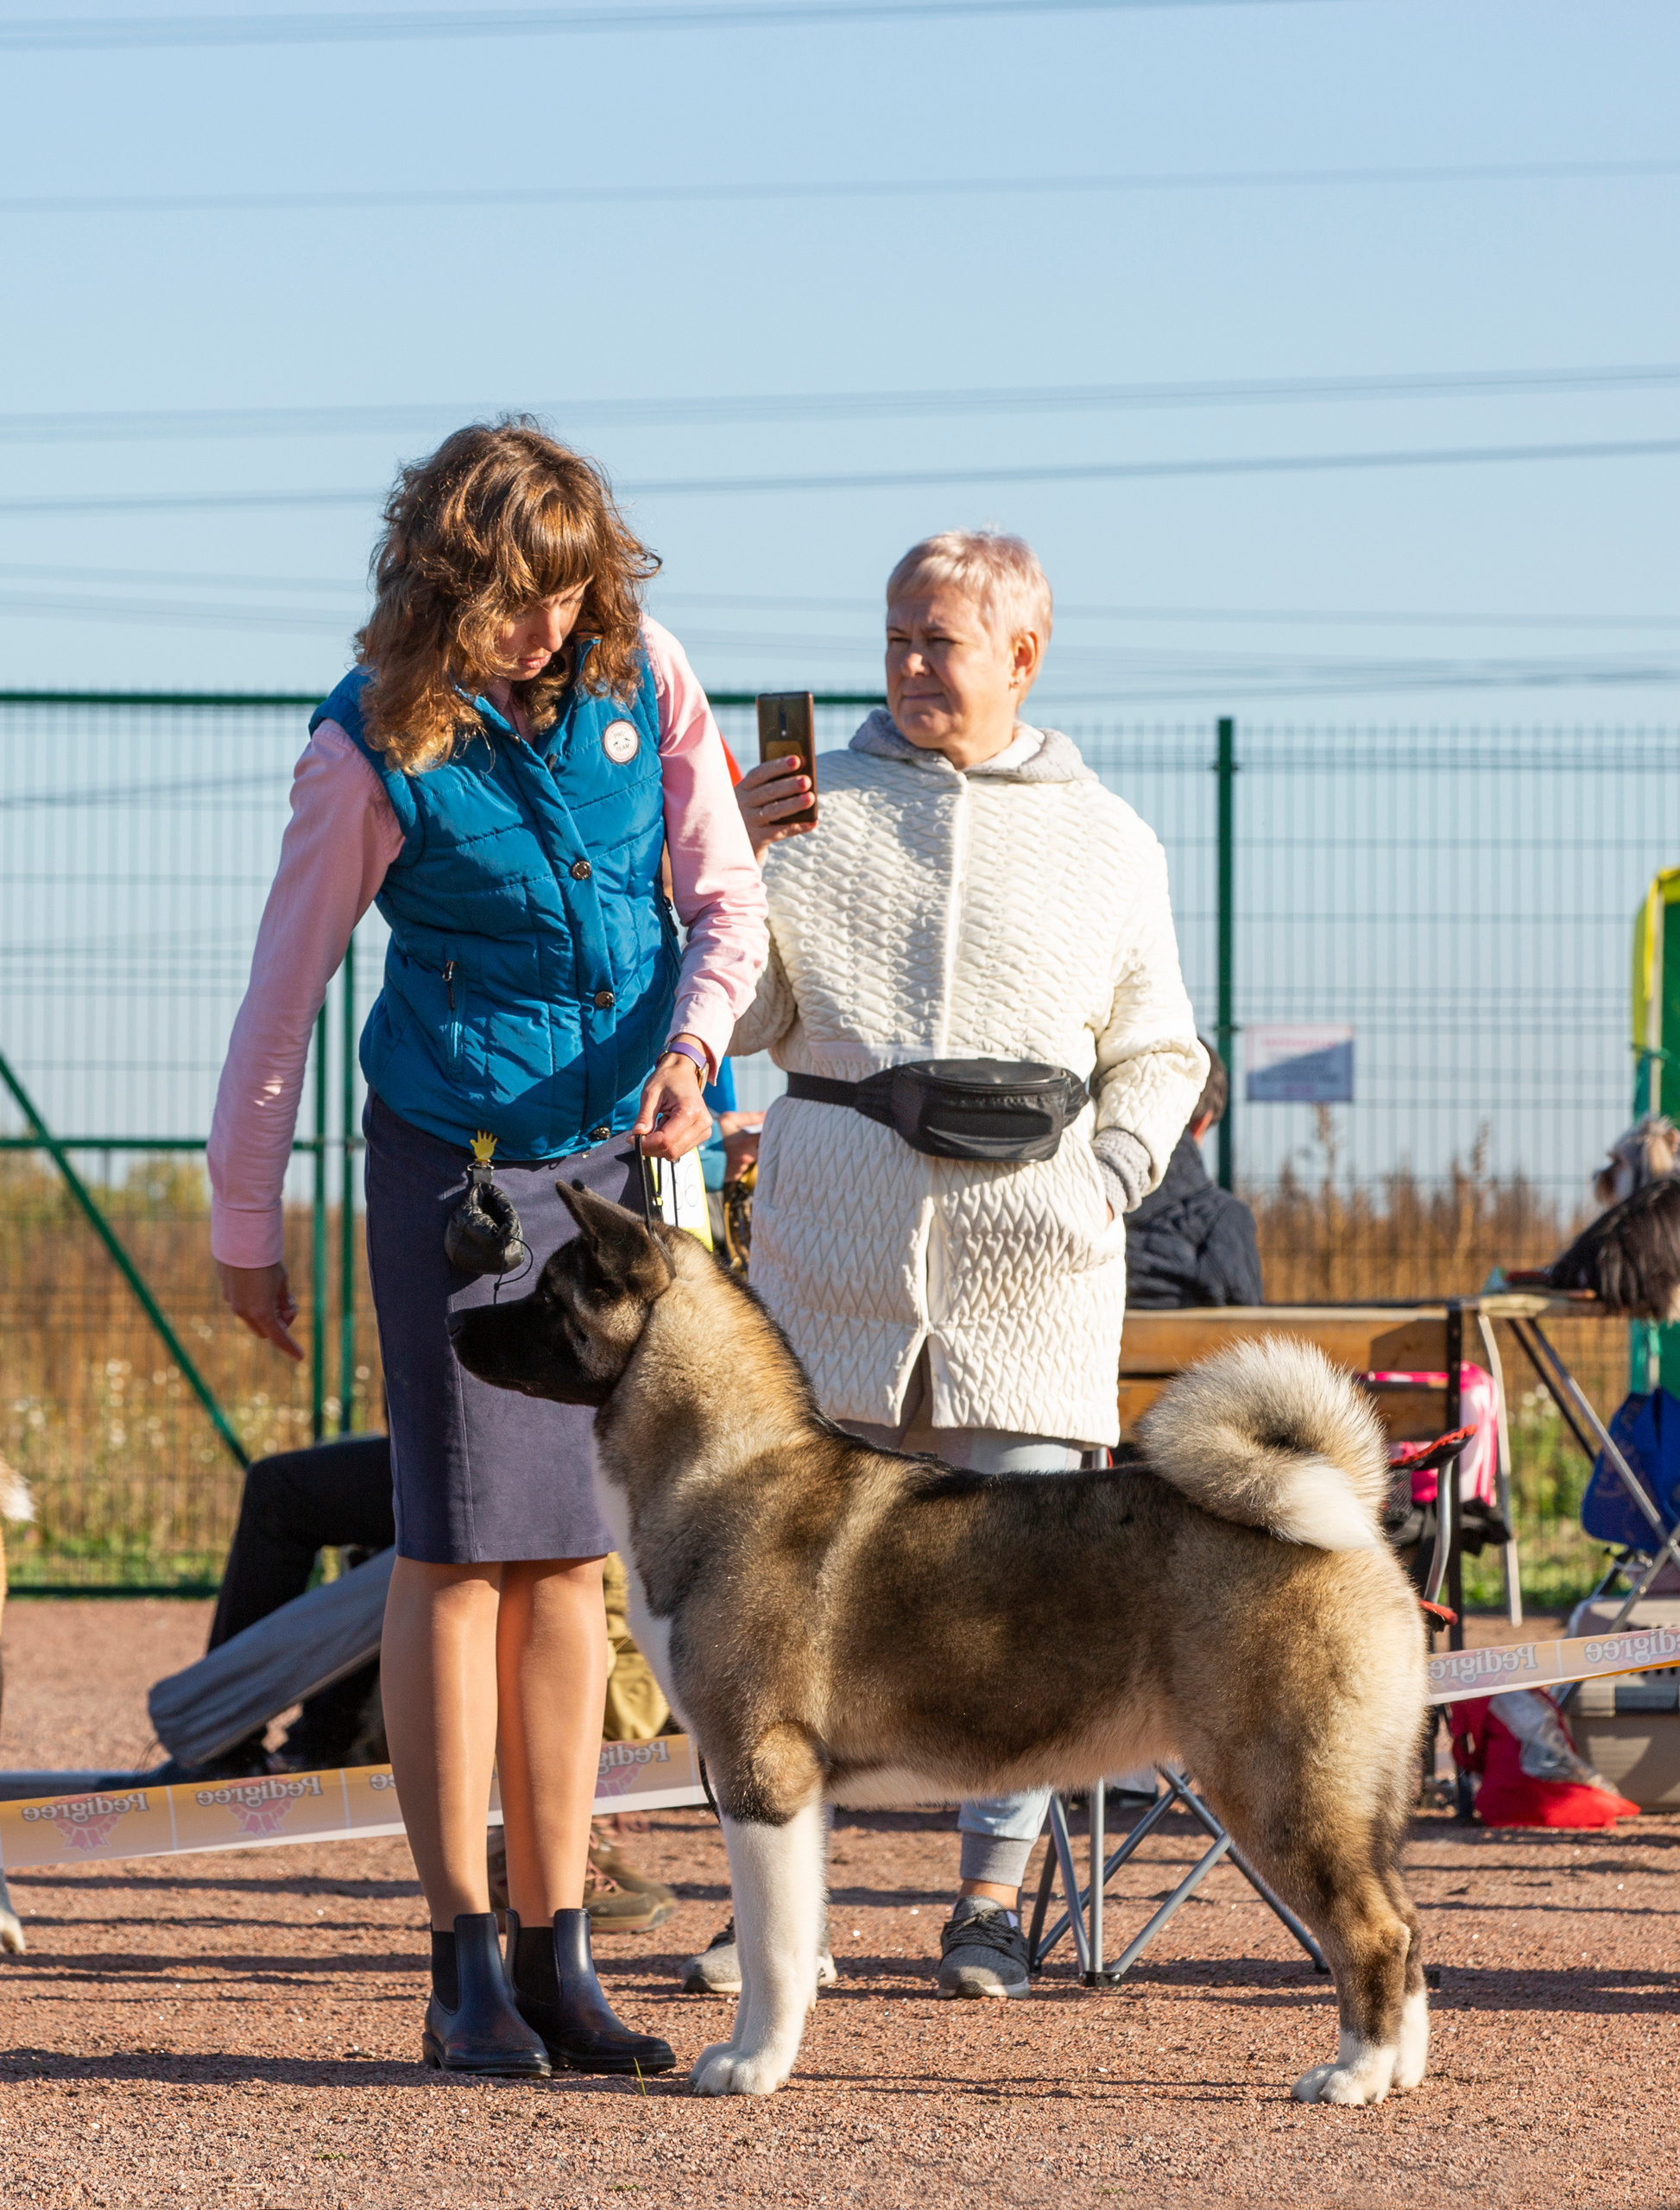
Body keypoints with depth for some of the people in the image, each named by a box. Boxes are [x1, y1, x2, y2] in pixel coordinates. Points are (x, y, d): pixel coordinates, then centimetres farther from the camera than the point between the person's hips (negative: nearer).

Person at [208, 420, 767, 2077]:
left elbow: (727, 895, 4)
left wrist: (692, 1040, -17)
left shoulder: (644, 677, -2)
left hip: (628, 1148, 4)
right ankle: (464, 1971, -4)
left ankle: (554, 1953, 10)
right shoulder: (373, 744, -11)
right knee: (462, 1544, -6)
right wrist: (243, 1223, 2)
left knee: (573, 1550, 6)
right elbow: (286, 983, -3)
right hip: (460, 1149, -4)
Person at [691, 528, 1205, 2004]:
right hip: (833, 1260, 0)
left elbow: (1158, 1052, 16)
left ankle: (993, 1900, 7)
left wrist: (1109, 1179, 0)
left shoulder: (1106, 843, 11)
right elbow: (747, 1020, 7)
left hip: (1027, 1276, 0)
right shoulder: (817, 808, 10)